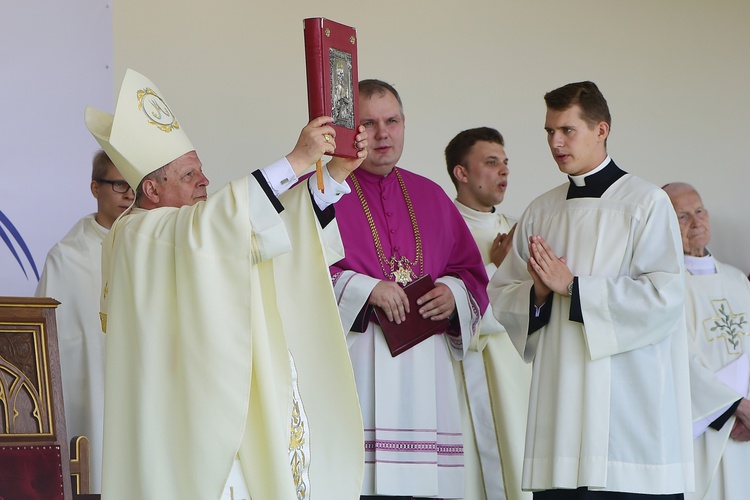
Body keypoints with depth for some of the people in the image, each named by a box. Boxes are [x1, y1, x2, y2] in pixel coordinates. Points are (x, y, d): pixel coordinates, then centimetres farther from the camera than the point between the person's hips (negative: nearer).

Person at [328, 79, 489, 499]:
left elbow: (472, 271, 22)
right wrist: (363, 289, -13)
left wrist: (453, 292, 0)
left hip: (425, 369, 5)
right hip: (352, 366, -4)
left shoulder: (430, 196, 21)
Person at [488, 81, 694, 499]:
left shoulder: (647, 204, -1)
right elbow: (501, 295, 14)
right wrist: (537, 293, -8)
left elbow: (664, 296, -12)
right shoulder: (541, 212, 16)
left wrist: (572, 286, -11)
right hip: (561, 401, 5)